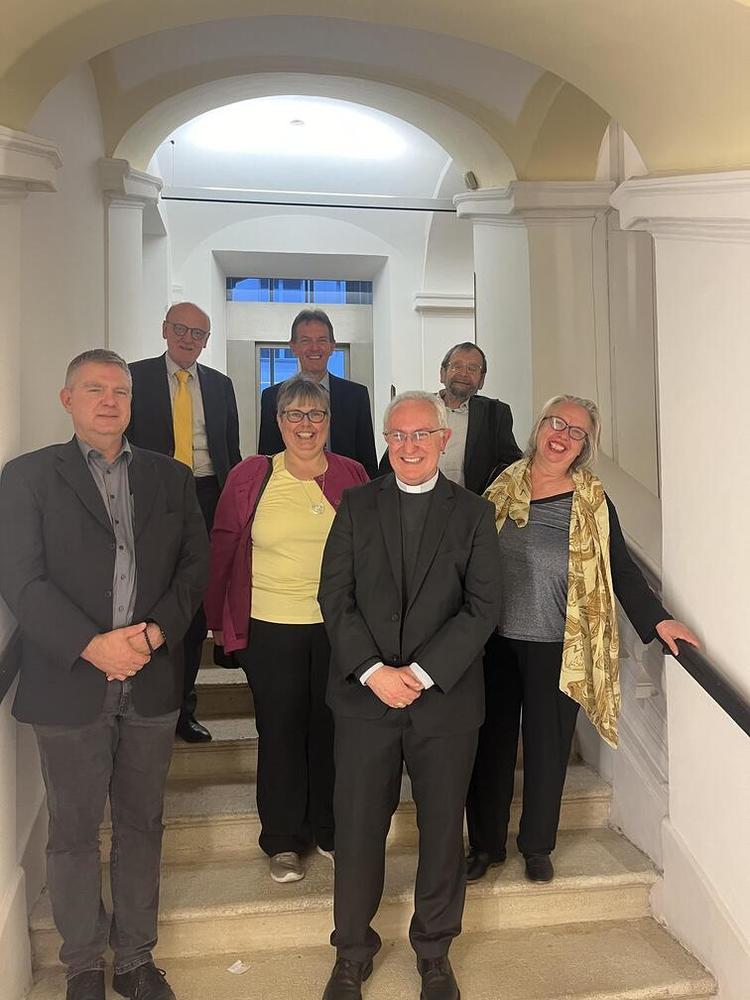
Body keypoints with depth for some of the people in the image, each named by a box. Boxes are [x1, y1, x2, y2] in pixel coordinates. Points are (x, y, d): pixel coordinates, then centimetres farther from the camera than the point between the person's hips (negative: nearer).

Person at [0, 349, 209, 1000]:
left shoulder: (170, 477, 8)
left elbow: (194, 564, 4)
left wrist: (156, 631, -12)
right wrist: (92, 646, -18)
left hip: (152, 682, 3)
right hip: (68, 686, -2)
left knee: (142, 825, 15)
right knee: (74, 833, 12)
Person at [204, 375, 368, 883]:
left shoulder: (353, 476, 1)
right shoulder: (250, 476, -2)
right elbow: (222, 550, 3)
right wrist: (219, 620, 3)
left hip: (337, 627, 1)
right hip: (270, 628, -1)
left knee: (331, 727, 12)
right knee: (280, 731, 9)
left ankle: (329, 829, 33)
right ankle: (283, 840, 28)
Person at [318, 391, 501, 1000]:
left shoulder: (474, 514, 3)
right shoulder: (357, 507, 5)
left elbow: (483, 607, -5)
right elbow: (335, 597, -1)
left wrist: (421, 673, -14)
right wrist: (373, 671, -13)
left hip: (447, 699, 0)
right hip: (364, 696, 0)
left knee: (443, 830, 13)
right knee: (357, 830, 9)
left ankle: (434, 950, 36)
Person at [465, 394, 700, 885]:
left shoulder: (592, 501, -3)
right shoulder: (504, 485, 2)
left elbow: (620, 567, -2)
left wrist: (658, 620, -11)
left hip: (556, 647, -1)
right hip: (495, 641, 2)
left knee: (547, 747, 11)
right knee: (491, 743, 11)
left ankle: (537, 845, 33)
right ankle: (486, 844, 31)